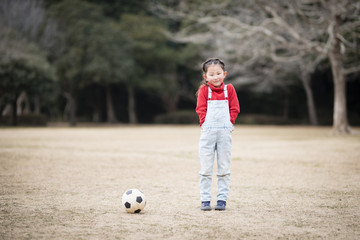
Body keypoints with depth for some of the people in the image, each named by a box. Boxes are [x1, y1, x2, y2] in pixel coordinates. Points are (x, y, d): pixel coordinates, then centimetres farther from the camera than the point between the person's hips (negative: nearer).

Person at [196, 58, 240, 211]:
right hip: (208, 131, -1)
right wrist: (205, 122, -9)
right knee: (206, 168, 1)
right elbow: (201, 109, 2)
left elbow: (234, 109, 8)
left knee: (224, 168, 4)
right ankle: (205, 200, 7)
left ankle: (222, 199, 10)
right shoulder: (204, 90, 5)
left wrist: (229, 122, -4)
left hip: (225, 131, 1)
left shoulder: (229, 89, 9)